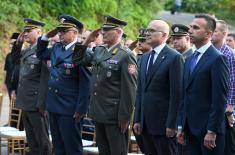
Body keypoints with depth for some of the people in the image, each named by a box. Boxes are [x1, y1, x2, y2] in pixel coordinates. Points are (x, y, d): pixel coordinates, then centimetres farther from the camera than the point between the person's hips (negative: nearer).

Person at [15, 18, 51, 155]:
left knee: (42, 141, -2)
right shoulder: (26, 51, 14)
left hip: (36, 104, -9)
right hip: (26, 103, 9)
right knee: (31, 140, 13)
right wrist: (18, 43, 14)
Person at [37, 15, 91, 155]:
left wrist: (81, 109, -17)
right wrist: (46, 37, 12)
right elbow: (41, 54, 29)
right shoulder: (56, 48, 9)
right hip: (54, 106, 8)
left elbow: (85, 84, -16)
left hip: (70, 109, -8)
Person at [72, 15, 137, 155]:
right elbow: (78, 59, 18)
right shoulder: (99, 51, 10)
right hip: (99, 113, 8)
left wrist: (124, 117, -17)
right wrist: (87, 41, 5)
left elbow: (129, 89, -15)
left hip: (115, 116, -8)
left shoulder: (125, 56, -13)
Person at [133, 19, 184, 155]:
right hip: (146, 123, 7)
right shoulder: (145, 57, 15)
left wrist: (171, 124, -16)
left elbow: (176, 93, -13)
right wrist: (138, 119, 11)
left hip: (163, 123, -7)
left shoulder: (174, 57, -9)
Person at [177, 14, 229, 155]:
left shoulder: (218, 59, -10)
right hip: (191, 128, 7)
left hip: (208, 128, -7)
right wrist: (181, 127, 13)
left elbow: (220, 99, -15)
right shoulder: (190, 60, 16)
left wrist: (212, 131, -18)